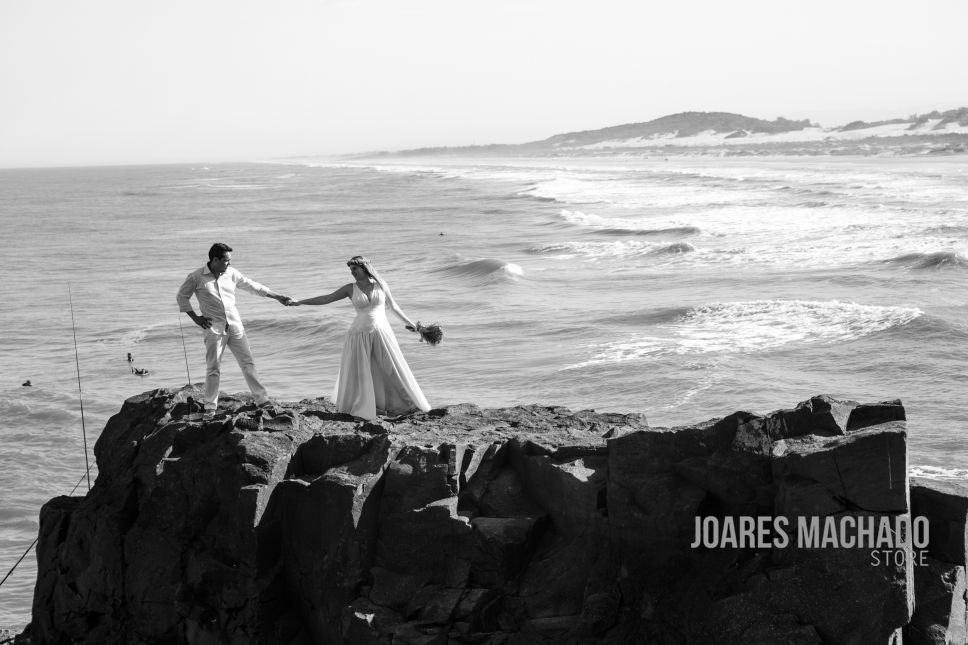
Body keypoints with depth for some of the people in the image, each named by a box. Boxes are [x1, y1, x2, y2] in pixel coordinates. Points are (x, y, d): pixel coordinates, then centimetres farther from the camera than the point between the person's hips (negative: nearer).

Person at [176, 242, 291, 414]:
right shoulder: (196, 277, -6)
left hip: (235, 326, 4)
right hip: (214, 328, -4)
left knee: (248, 363, 2)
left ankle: (263, 401, 4)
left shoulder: (231, 274, 5)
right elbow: (182, 296, 6)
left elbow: (253, 286, 15)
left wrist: (278, 297, 16)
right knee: (214, 368, -2)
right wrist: (195, 318, 0)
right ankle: (210, 407, 7)